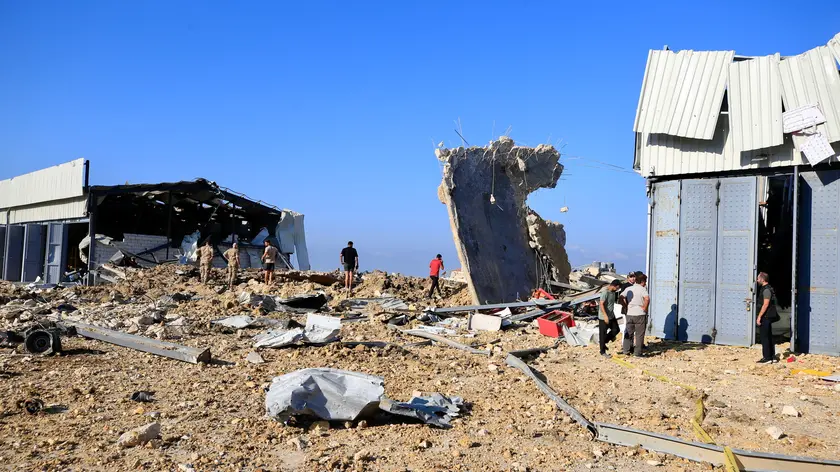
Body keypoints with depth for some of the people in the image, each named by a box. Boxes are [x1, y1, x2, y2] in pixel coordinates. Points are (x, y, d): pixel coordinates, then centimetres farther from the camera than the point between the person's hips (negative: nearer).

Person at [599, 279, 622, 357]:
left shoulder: (613, 292, 7)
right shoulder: (605, 292, -20)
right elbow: (601, 304, -27)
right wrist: (605, 316, -33)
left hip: (611, 316, 9)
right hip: (603, 318, -9)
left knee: (616, 330, 11)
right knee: (603, 334, 1)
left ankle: (604, 342, 28)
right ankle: (603, 352, 10)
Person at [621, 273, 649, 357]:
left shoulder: (628, 289, 7)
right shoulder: (642, 289, -8)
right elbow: (647, 299, -24)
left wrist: (626, 306, 8)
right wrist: (644, 308, -12)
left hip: (629, 314, 5)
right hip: (640, 314, -4)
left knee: (629, 333, 15)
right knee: (639, 334, 5)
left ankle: (625, 350, 15)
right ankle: (637, 352, 7)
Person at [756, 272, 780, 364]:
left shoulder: (766, 290, -16)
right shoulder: (767, 289, 15)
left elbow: (765, 304, -21)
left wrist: (759, 317, -20)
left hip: (765, 317, -10)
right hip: (768, 317, 10)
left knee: (764, 338, -5)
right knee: (769, 337, 13)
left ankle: (767, 358, -3)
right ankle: (772, 357, 18)